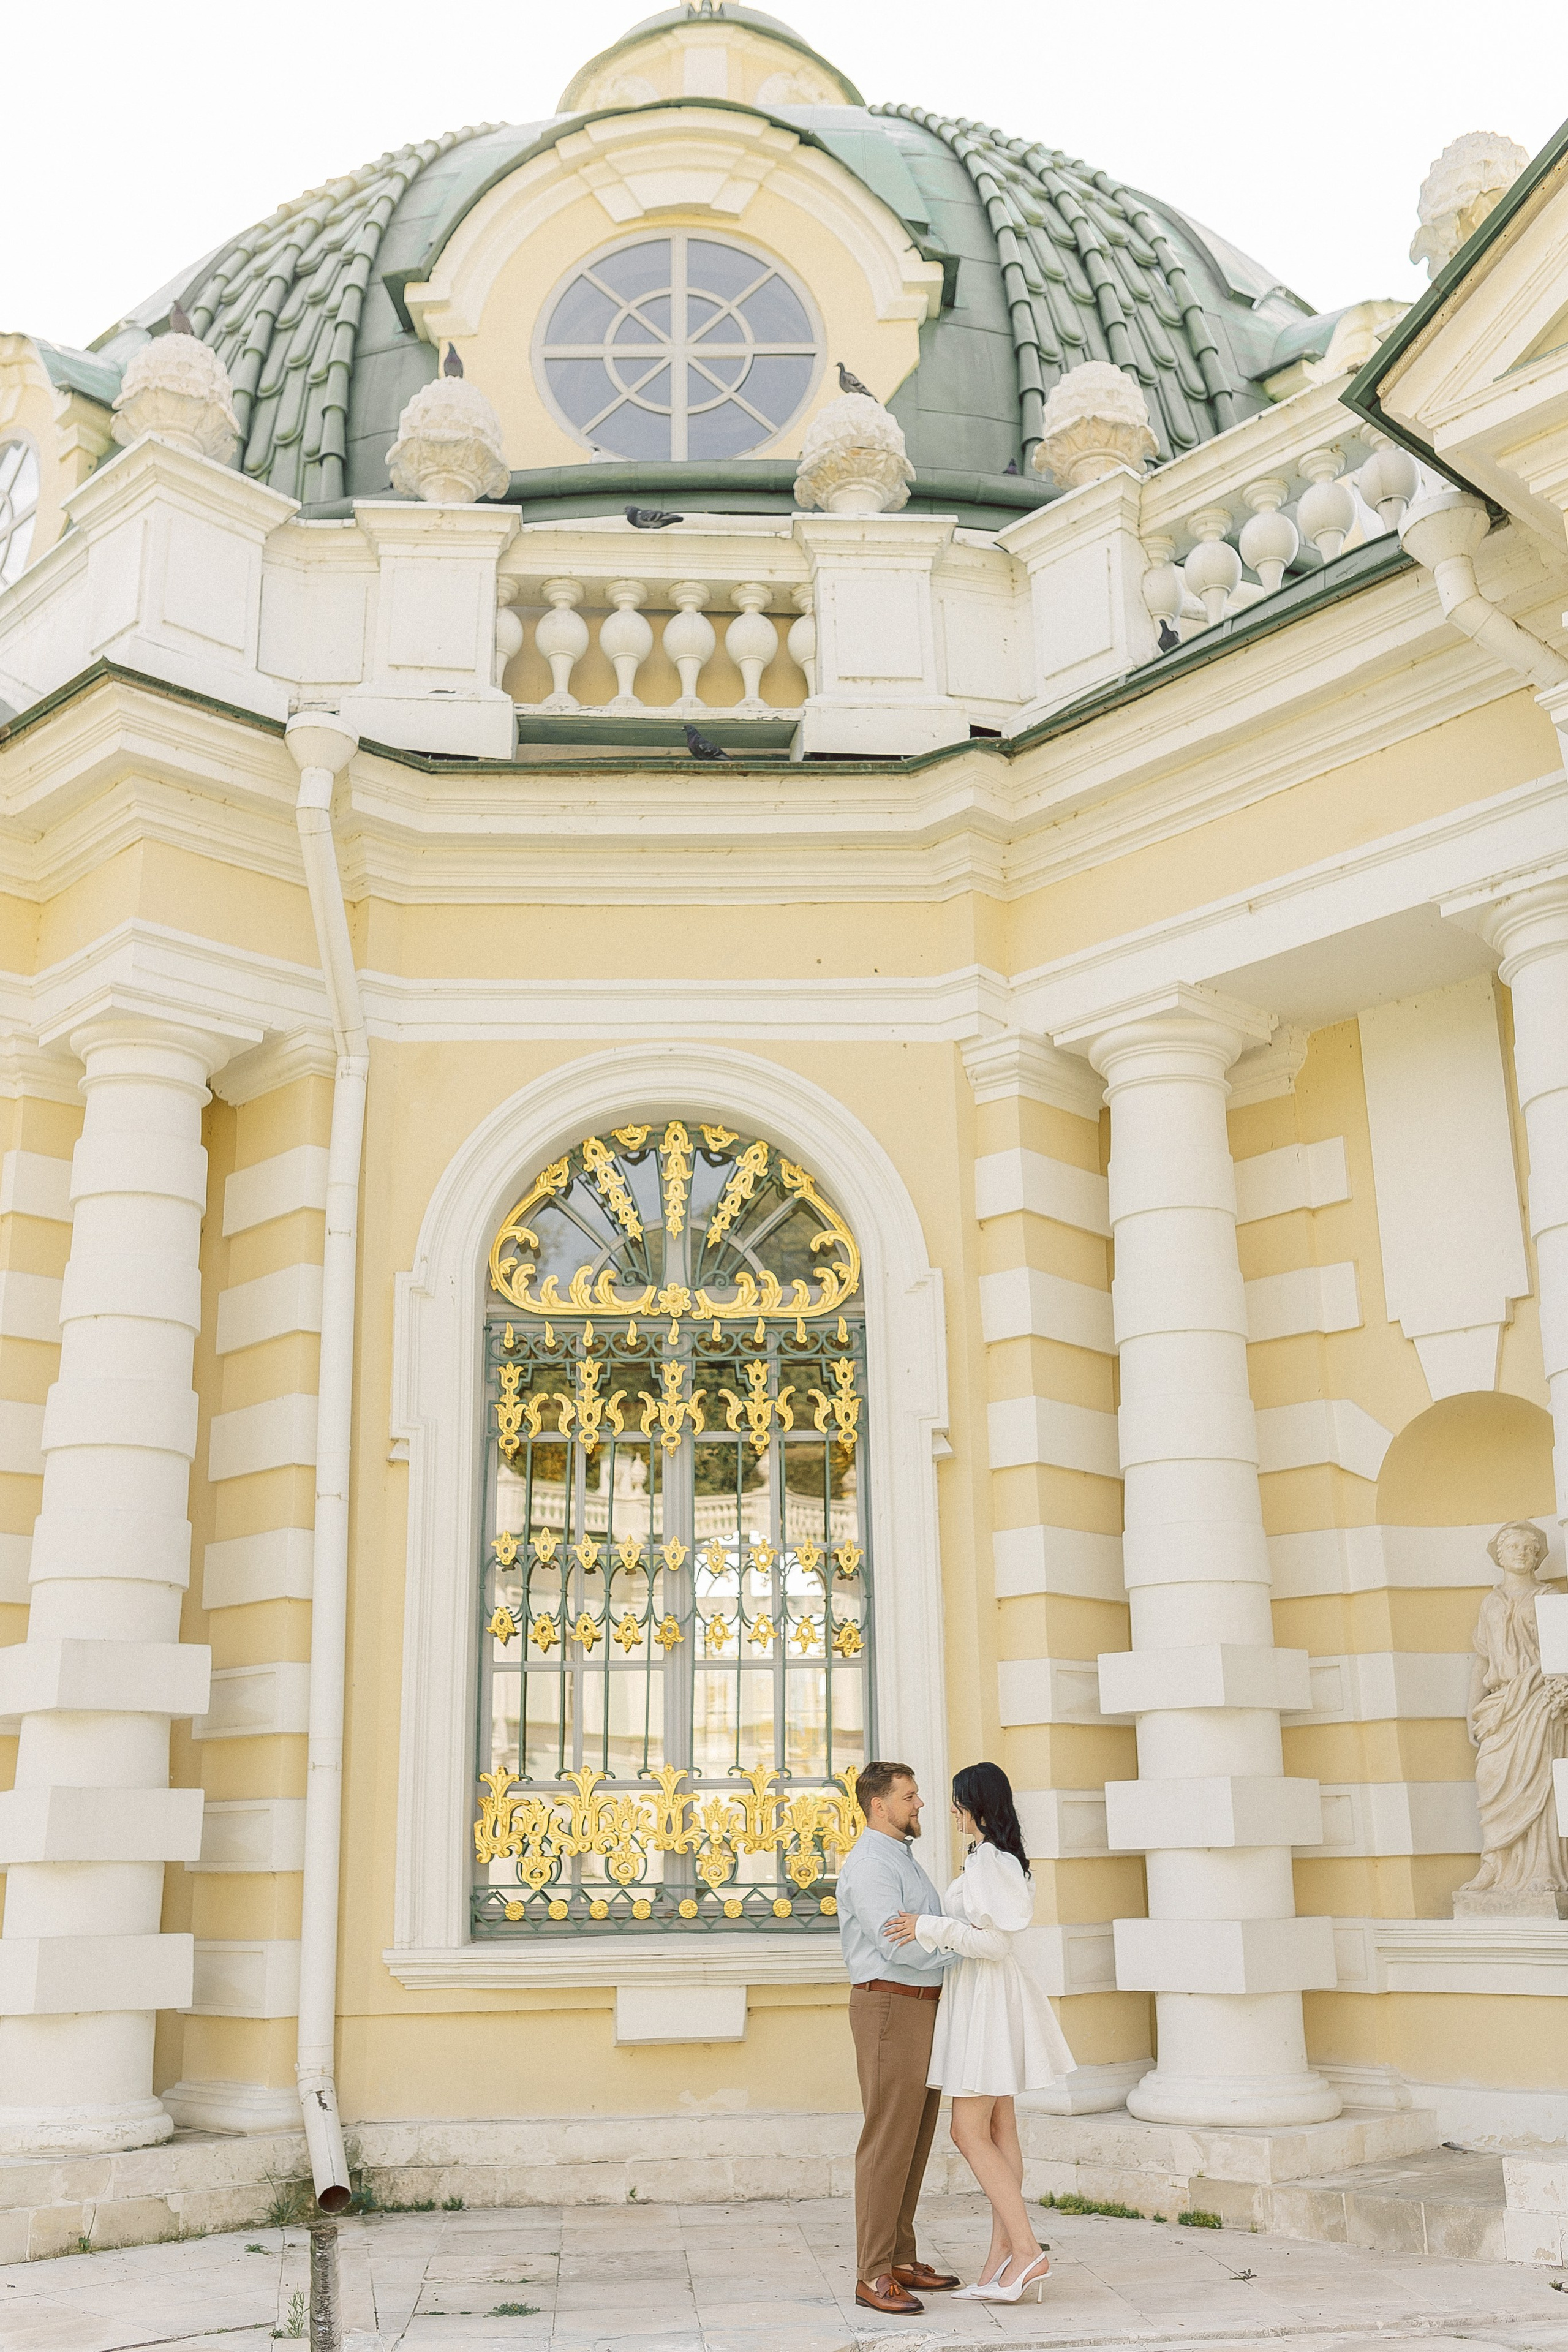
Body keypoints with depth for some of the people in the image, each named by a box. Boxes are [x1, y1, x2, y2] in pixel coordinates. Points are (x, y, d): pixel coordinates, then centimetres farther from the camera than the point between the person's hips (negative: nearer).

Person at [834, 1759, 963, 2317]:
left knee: (915, 2139, 12)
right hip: (889, 2006, -10)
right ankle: (873, 2276, -4)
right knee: (888, 2141, -8)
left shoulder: (901, 1860, 18)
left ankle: (901, 2260, 20)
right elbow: (896, 1943, -25)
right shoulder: (869, 1864, -16)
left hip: (922, 2008, 10)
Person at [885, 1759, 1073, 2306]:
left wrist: (929, 1927, -25)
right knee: (999, 2131, 10)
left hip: (986, 1994, -10)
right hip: (980, 1992, 10)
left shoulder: (988, 1860, -18)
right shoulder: (996, 1857, 13)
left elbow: (995, 1941, -23)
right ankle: (1003, 2256, 13)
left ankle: (1026, 2251, -7)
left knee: (970, 2133, -8)